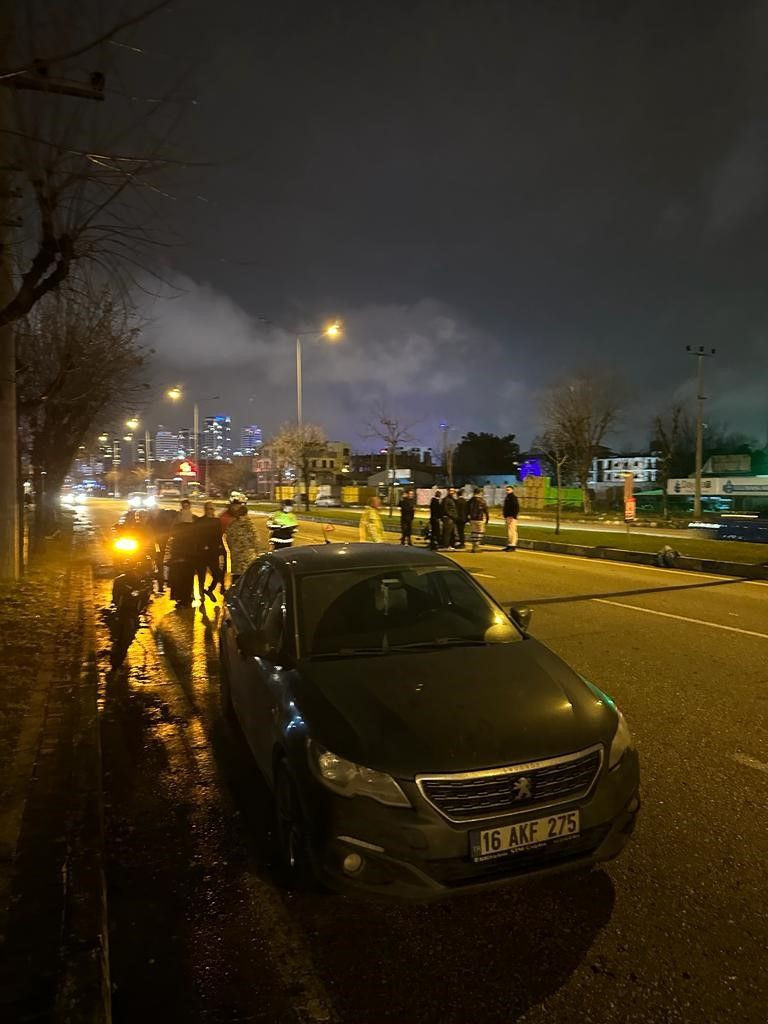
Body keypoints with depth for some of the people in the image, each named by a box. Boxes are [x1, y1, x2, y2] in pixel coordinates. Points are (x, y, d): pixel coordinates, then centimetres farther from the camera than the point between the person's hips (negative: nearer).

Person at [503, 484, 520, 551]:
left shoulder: (513, 498, -11)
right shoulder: (507, 497, 17)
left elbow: (517, 508, -17)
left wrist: (513, 516, -20)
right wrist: (505, 516, 18)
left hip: (512, 517, -10)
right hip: (507, 517, 10)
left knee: (512, 531, -11)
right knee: (508, 531, 12)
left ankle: (513, 546, -11)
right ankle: (509, 545, 18)